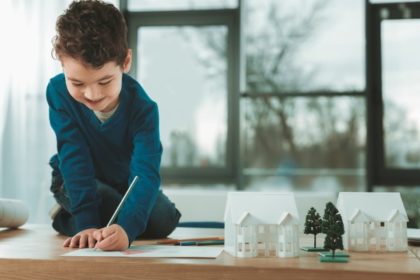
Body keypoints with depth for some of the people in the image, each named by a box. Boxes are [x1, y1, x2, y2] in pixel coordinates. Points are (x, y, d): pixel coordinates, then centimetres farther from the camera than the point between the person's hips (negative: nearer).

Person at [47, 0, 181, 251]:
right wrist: (87, 222, -41)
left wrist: (126, 228, -60)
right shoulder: (58, 91, -30)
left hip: (126, 182, 3)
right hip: (76, 182, -3)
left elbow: (145, 174, -42)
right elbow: (74, 158, -31)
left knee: (164, 220, -19)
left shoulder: (143, 108, -32)